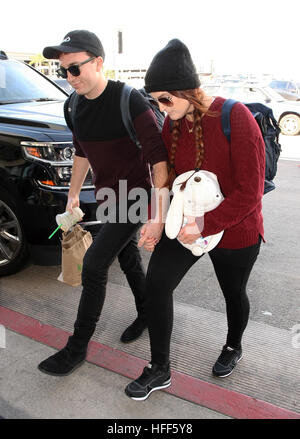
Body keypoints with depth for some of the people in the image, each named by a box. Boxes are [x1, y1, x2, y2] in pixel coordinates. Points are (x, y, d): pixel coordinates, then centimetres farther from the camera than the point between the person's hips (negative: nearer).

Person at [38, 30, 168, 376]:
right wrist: (73, 194, 19)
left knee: (94, 264, -8)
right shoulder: (77, 107, 2)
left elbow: (158, 159, -23)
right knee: (127, 257, 18)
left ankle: (77, 348, 8)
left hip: (135, 198, -7)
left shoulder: (130, 101, -21)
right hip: (108, 198, 7)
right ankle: (146, 313, 42)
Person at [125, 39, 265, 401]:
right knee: (156, 283, -5)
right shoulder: (173, 123, -4)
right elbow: (165, 177, 6)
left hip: (235, 231, -4)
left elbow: (250, 192, -23)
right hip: (186, 223, 5)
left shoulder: (235, 118, -23)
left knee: (233, 293, 17)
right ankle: (159, 369, 15)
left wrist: (206, 225, -25)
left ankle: (233, 347, 51)